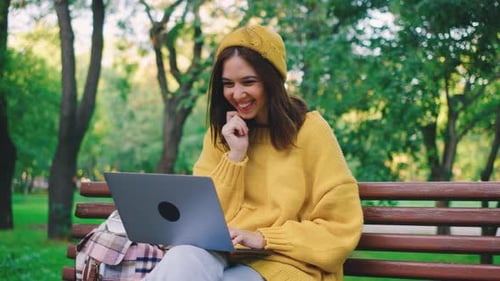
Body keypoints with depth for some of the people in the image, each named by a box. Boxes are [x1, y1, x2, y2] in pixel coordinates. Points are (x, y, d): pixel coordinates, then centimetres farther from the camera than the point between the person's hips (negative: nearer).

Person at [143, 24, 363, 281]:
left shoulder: (310, 130, -3)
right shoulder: (220, 134, 11)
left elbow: (341, 230, -6)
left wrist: (262, 238, -15)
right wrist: (235, 156, -6)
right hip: (224, 256, 4)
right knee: (181, 260, -32)